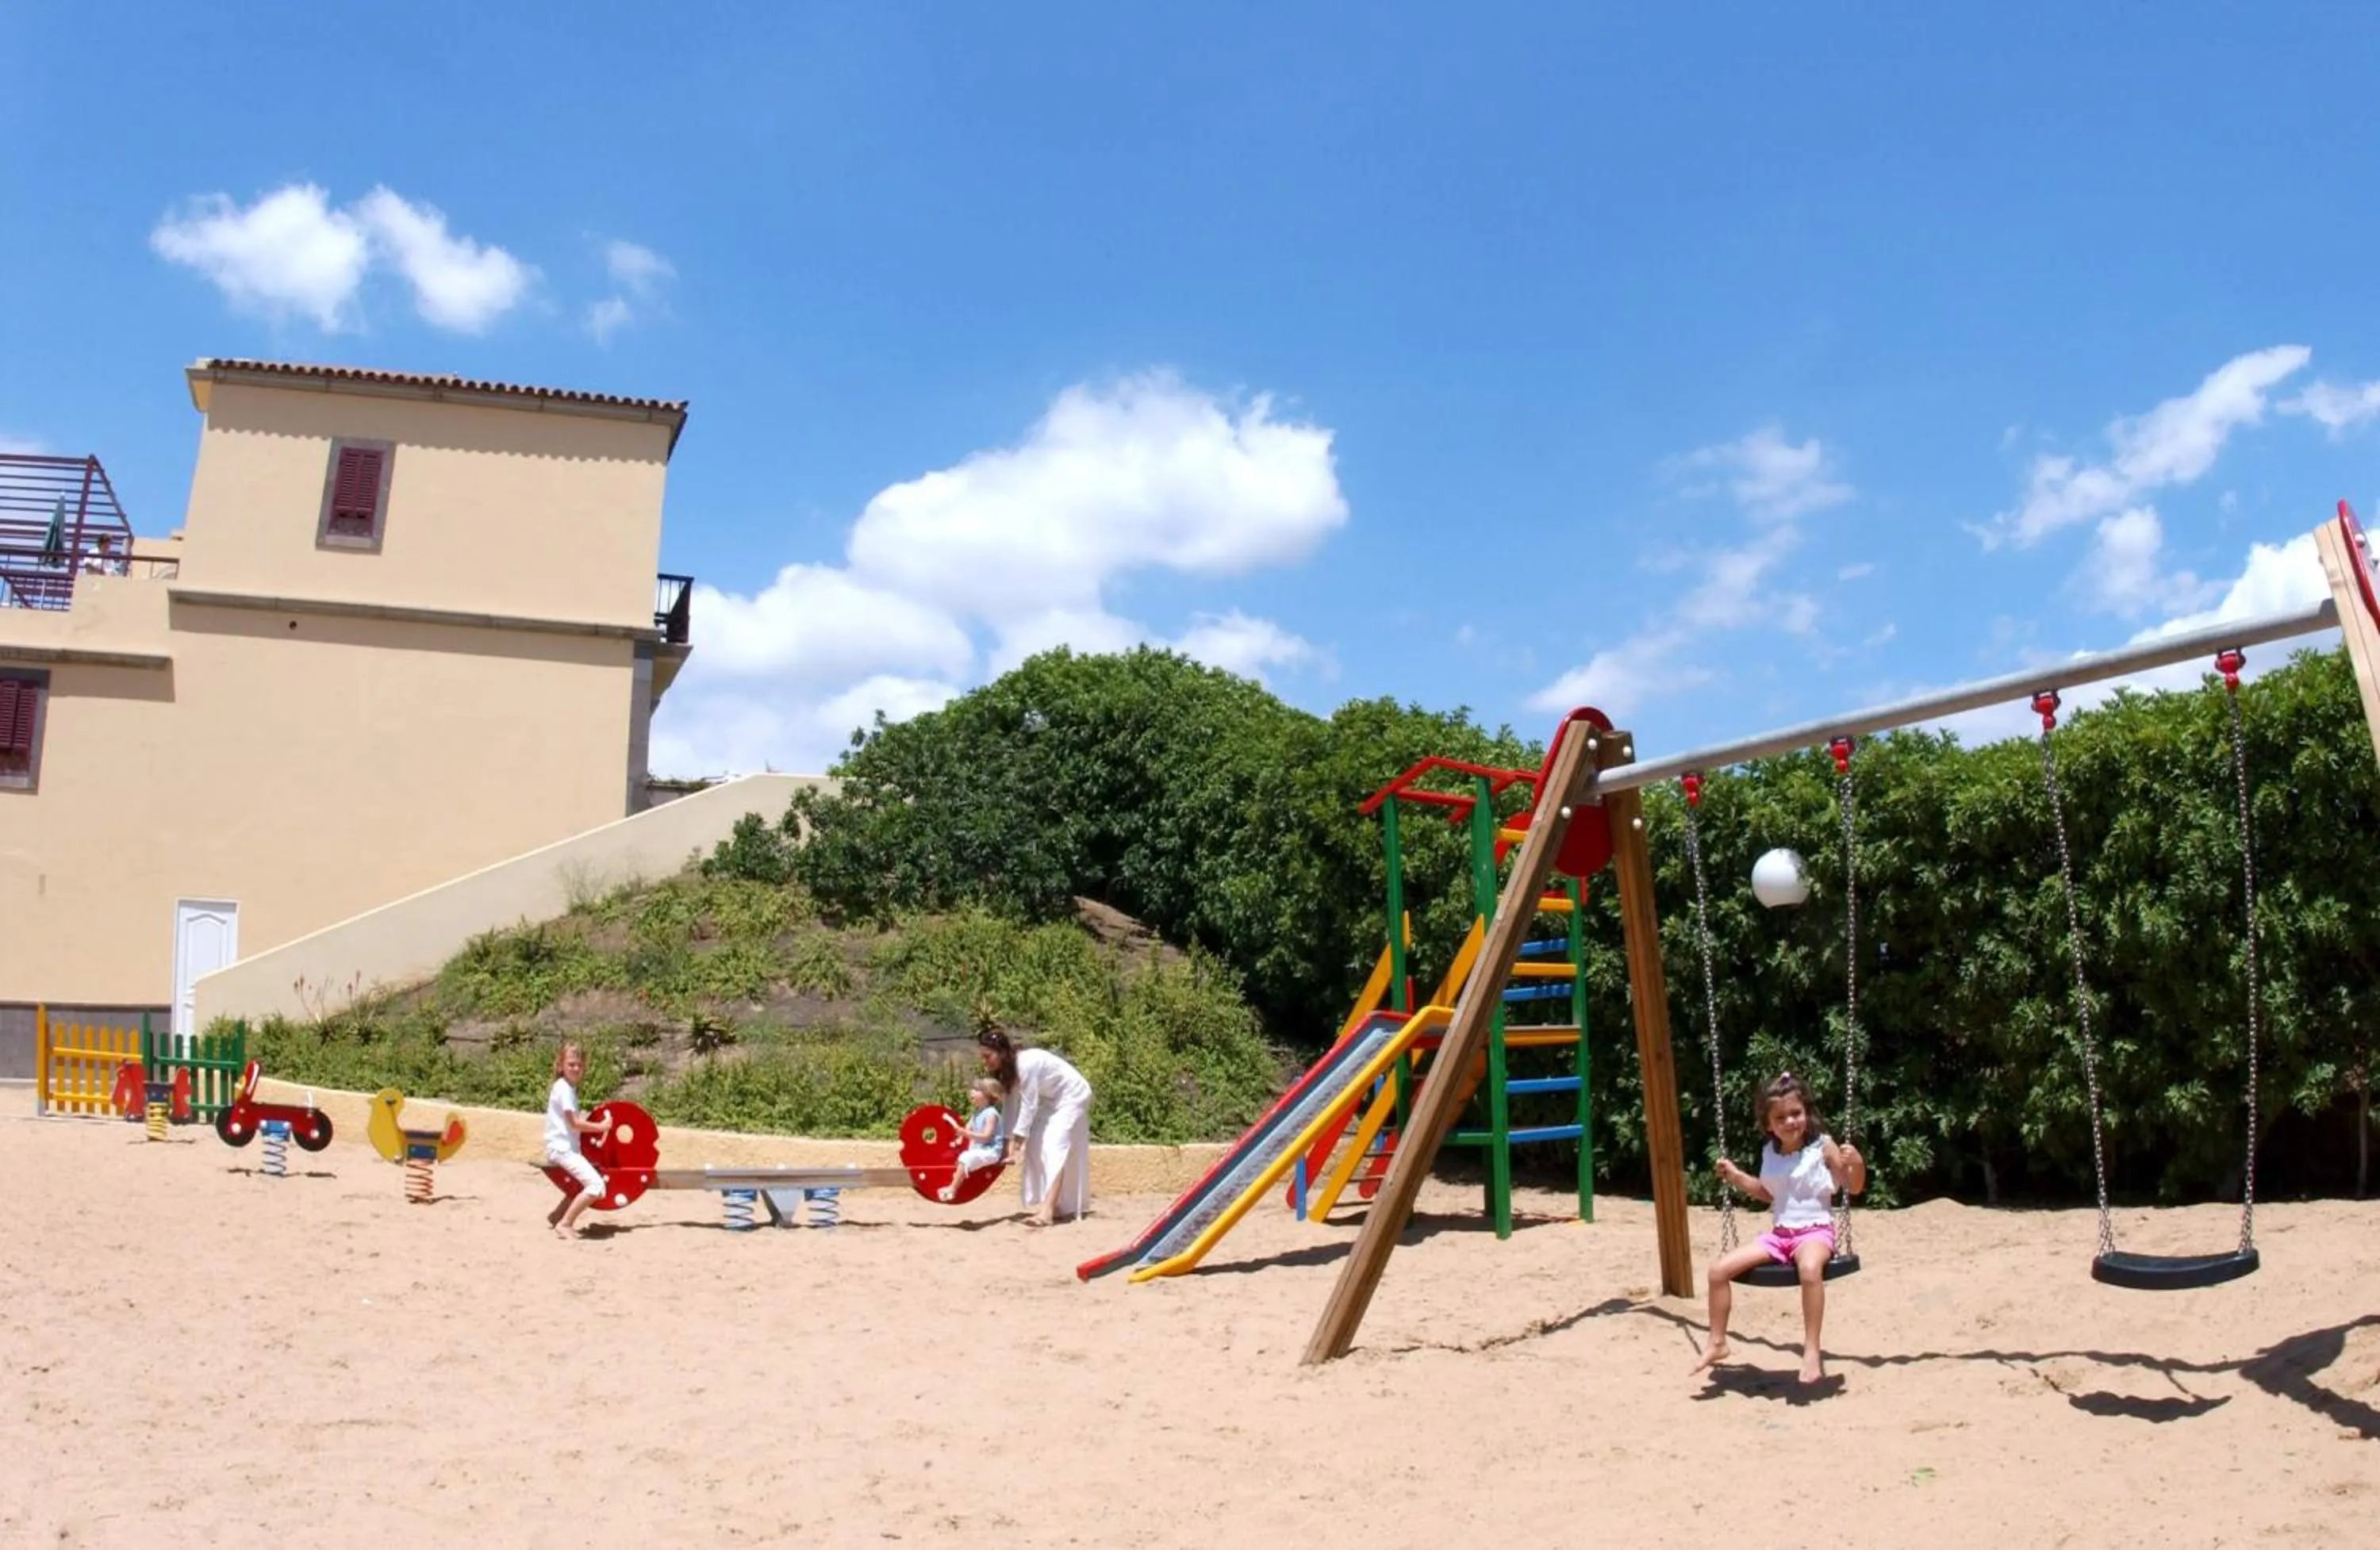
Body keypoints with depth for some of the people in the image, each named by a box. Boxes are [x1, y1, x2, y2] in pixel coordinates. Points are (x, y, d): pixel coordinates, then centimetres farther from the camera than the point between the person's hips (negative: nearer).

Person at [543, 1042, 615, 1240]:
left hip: (566, 1147, 10)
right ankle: (565, 1224, -14)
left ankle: (556, 1216, 29)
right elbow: (574, 1123, -18)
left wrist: (591, 1121, 7)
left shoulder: (569, 1087, 15)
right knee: (596, 1185, -20)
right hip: (562, 1148, -10)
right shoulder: (563, 1088, -15)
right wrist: (601, 1127, -9)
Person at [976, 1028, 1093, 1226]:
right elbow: (1011, 1104, -7)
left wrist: (1018, 1144, -26)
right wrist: (1011, 1143, -14)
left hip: (1071, 1096, -9)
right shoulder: (1007, 1068, -6)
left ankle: (1048, 1211, -29)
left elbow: (1028, 1106, -30)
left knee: (1057, 1148, -19)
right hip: (1051, 1099, 9)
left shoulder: (1026, 1064, -33)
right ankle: (1055, 1204, 11)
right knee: (1038, 1147, 3)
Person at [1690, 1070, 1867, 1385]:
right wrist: (1736, 1177, 17)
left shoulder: (1823, 1147, -6)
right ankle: (1717, 1342, 7)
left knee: (1810, 1269, -42)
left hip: (1815, 1231, -6)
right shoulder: (1769, 1153, 10)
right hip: (1780, 1233, 6)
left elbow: (1854, 1187, -2)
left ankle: (1812, 1350, -33)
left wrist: (1857, 1163, -21)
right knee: (1719, 1269, -8)